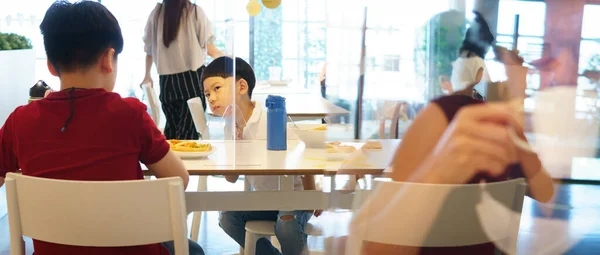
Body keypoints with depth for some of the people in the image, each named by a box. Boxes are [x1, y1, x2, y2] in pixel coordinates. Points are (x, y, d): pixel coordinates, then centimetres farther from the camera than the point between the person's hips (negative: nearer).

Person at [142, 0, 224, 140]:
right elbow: (208, 47, -1)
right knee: (188, 132, -3)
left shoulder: (156, 13, 8)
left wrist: (147, 75, 26)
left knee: (171, 128, 15)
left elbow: (149, 48, 12)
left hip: (166, 80, 4)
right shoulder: (195, 12, -2)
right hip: (192, 78, -4)